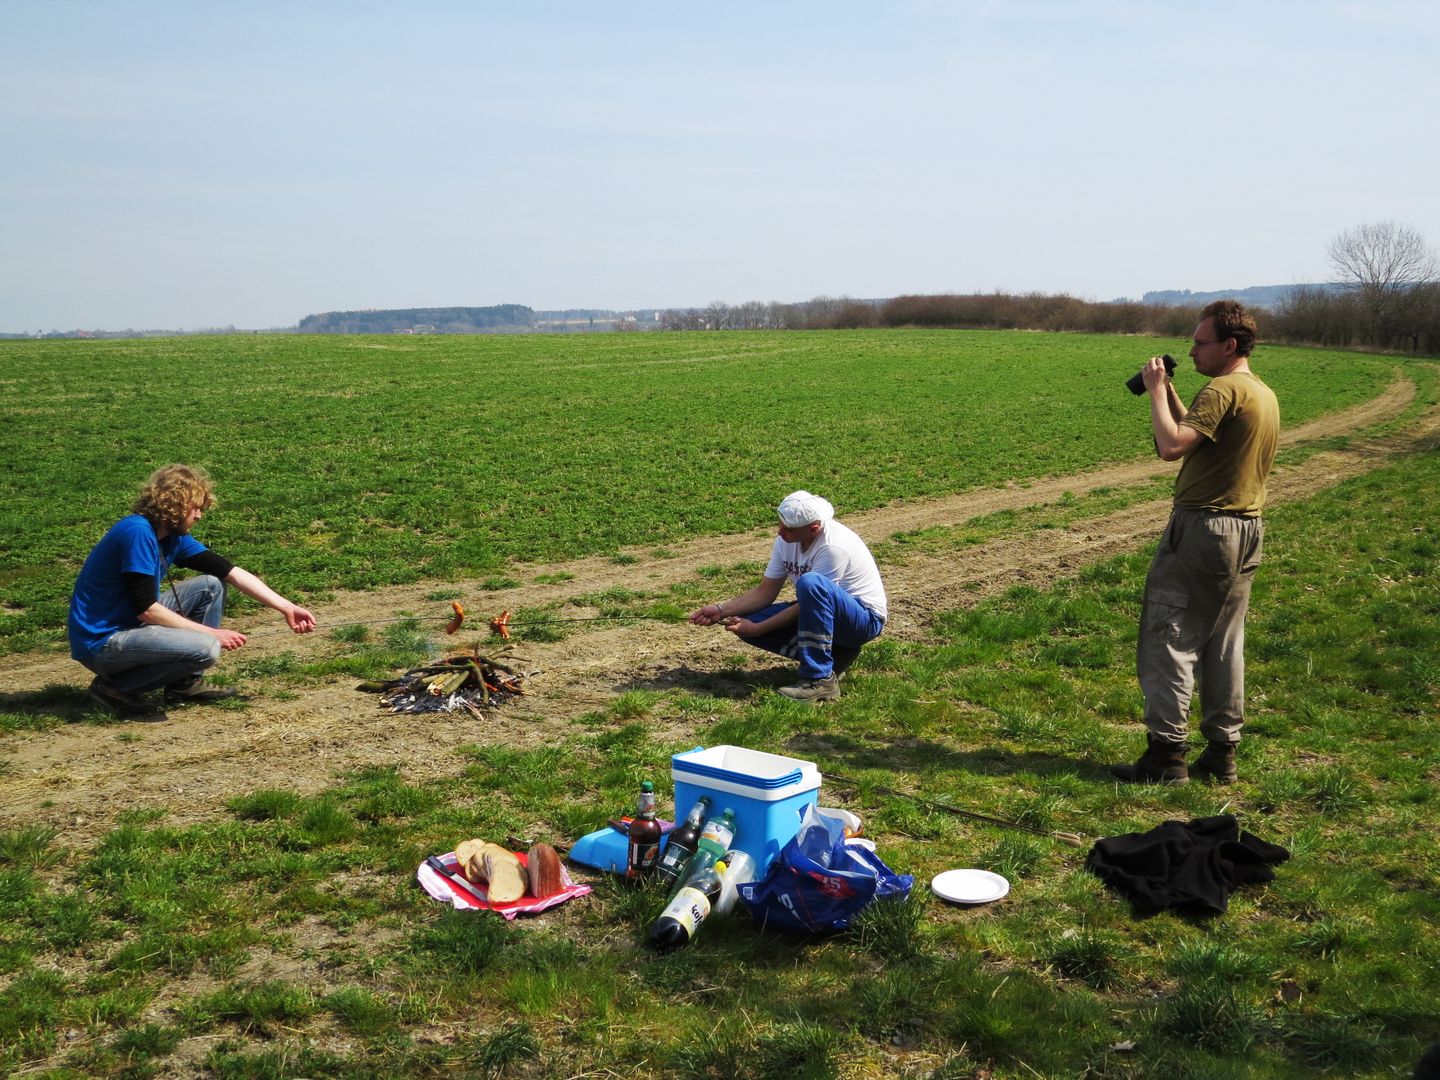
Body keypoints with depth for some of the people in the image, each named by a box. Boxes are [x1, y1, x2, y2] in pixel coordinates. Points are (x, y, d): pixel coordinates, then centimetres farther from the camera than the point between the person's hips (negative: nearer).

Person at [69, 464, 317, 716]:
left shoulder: (173, 537, 4)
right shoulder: (138, 532, -22)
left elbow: (232, 573, 5)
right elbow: (146, 609, -24)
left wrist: (287, 608, 1)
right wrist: (211, 633, -17)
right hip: (100, 643, -9)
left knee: (210, 586, 6)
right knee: (205, 648, -25)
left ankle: (185, 683, 10)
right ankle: (115, 687, -7)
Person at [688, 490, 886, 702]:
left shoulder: (833, 547, -28)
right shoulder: (786, 541, -4)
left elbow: (805, 605, -23)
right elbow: (765, 592, 2)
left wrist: (757, 629, -21)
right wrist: (721, 610, -10)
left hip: (865, 618, -8)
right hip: (821, 614, 8)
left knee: (810, 583, -37)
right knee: (747, 622, -9)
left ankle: (820, 679, -30)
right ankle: (833, 653, -1)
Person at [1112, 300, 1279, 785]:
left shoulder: (1224, 389, -15)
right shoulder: (1265, 394, 15)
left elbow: (1172, 446, -25)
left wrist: (1157, 390, -13)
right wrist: (1169, 395, 14)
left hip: (1203, 527, -9)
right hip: (1247, 531, 9)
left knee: (1169, 639, -3)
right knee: (1224, 646, 13)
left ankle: (1166, 753, -2)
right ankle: (1222, 753, 19)